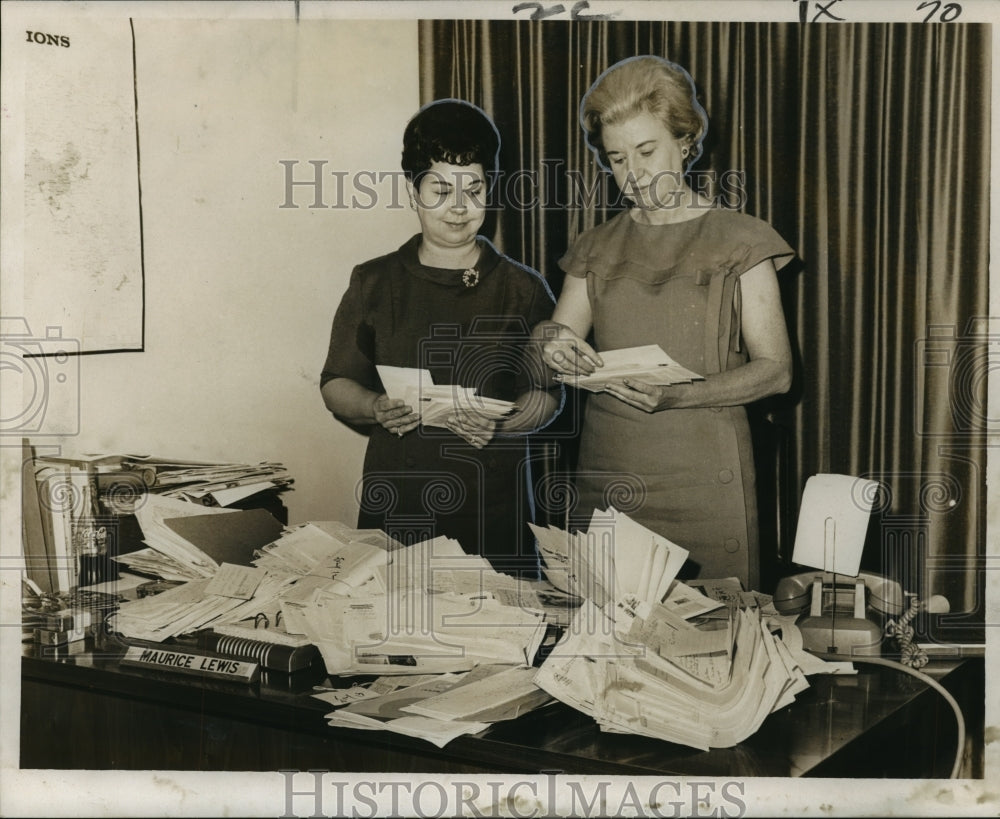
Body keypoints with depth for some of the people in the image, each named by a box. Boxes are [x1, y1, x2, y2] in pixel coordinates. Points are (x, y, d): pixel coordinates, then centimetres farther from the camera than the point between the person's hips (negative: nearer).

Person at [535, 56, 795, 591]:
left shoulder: (737, 240, 3)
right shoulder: (596, 250, 13)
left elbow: (775, 369, -4)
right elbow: (550, 368, 10)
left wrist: (676, 395, -19)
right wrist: (549, 342, -14)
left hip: (703, 478, -3)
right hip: (607, 472, 3)